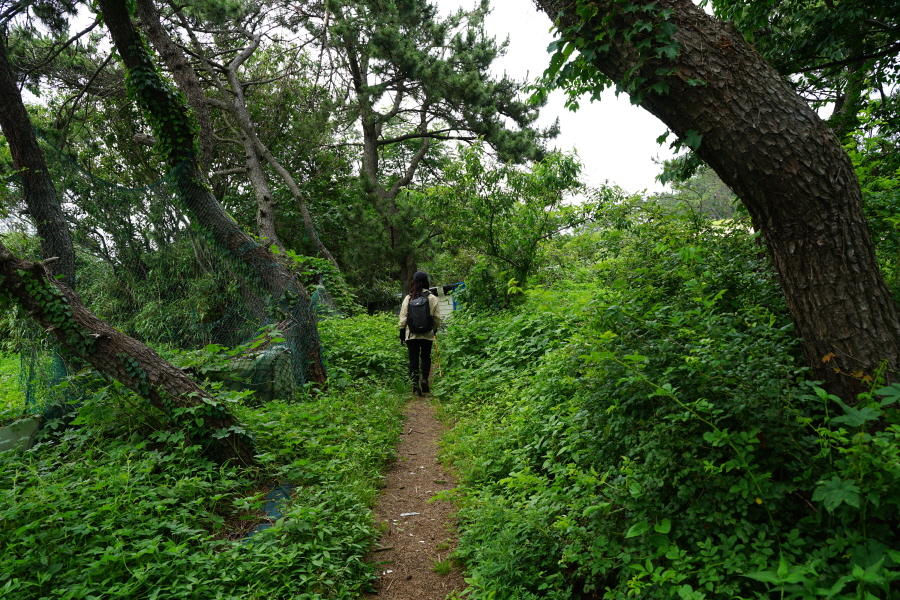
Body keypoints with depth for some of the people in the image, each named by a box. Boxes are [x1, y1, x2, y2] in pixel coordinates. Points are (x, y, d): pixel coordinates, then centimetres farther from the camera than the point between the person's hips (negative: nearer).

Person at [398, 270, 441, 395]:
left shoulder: (408, 298, 1)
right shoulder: (432, 298, -3)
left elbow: (403, 318, 2)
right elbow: (437, 317, 0)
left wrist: (402, 335, 9)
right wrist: (435, 329, 18)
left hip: (411, 335, 1)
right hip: (427, 335, -1)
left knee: (413, 360, 6)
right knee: (425, 357, 13)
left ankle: (415, 384, 1)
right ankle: (425, 378, -6)